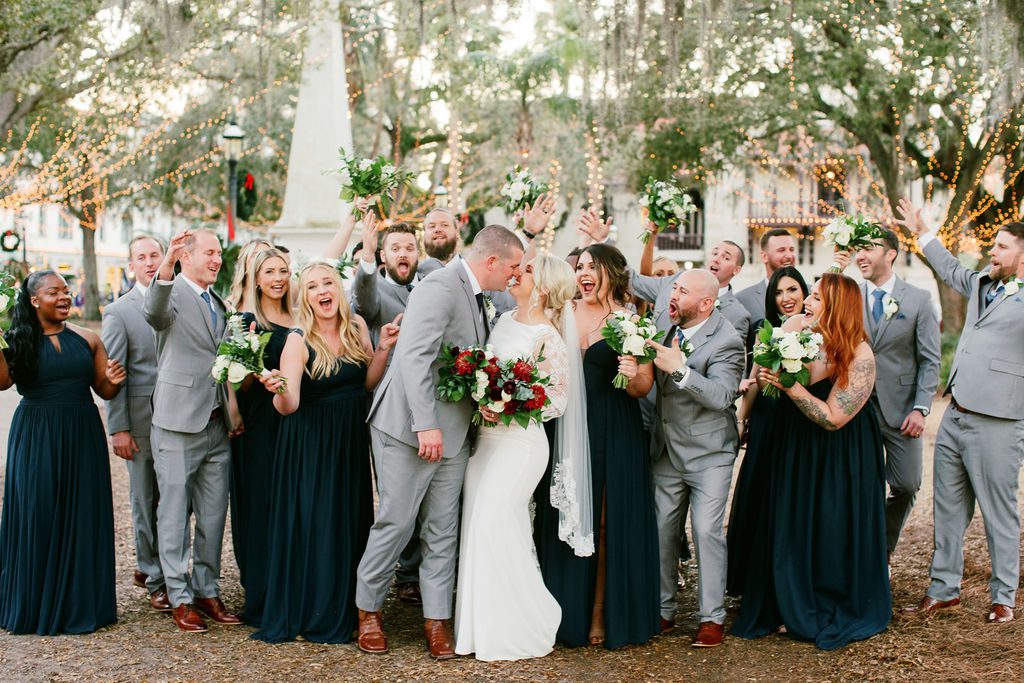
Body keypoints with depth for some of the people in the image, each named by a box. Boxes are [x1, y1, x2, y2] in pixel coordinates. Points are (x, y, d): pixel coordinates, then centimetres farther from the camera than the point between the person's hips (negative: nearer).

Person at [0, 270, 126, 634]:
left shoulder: (86, 338, 7)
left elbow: (104, 391, 10)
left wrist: (113, 380, -11)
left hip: (82, 438, 3)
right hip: (35, 440, -3)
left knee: (82, 518, 6)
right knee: (37, 519, 4)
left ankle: (80, 602, 18)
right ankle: (36, 605, 17)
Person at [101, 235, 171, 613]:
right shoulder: (119, 311, 1)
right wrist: (118, 429, -7)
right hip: (142, 420, -3)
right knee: (146, 501, 6)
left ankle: (149, 566, 22)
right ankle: (156, 579, 18)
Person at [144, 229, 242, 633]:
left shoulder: (218, 304, 17)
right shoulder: (173, 293, -7)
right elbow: (155, 313, -32)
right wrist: (166, 266, -48)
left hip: (217, 425, 7)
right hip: (179, 423, -7)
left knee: (214, 515, 10)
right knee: (175, 513, 2)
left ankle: (207, 591, 21)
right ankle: (180, 597, 11)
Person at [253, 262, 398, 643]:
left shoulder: (357, 328, 1)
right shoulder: (299, 340, -13)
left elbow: (368, 382, 8)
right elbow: (288, 406, -20)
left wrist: (383, 349, -5)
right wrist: (279, 391, -42)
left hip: (352, 441, 5)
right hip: (312, 444, -5)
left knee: (350, 524, 11)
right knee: (311, 526, 1)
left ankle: (343, 610, 25)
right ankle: (308, 614, 15)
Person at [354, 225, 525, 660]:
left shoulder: (477, 298, 14)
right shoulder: (440, 287, -15)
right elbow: (416, 358, -23)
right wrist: (426, 425, -26)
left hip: (452, 431, 8)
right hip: (412, 427, -8)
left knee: (443, 528, 8)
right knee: (396, 522, 0)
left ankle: (437, 620, 14)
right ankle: (368, 611, 18)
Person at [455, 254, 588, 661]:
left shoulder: (548, 338, -11)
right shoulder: (505, 320, 11)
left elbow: (558, 401, -11)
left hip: (519, 441, -7)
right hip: (485, 437, 7)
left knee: (493, 525, -9)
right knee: (477, 527, 7)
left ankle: (512, 630, 6)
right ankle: (481, 623, 19)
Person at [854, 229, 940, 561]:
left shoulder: (918, 299, 0)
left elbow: (930, 360, -1)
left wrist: (920, 409, -9)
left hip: (900, 409, -1)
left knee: (906, 486, 3)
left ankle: (883, 551, 25)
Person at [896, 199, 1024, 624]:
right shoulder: (982, 284, 13)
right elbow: (950, 269, 31)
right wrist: (920, 232, 37)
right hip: (955, 416, 7)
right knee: (949, 507, 13)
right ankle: (944, 590, 24)